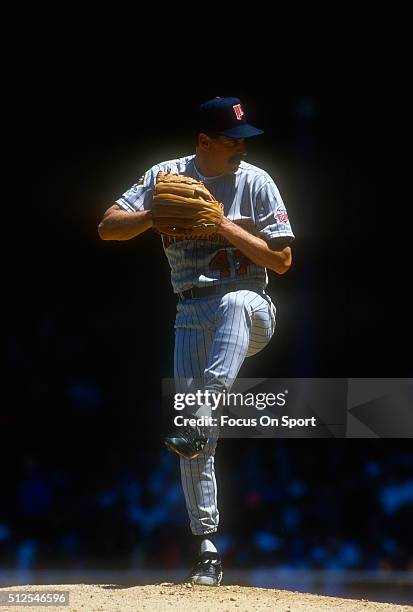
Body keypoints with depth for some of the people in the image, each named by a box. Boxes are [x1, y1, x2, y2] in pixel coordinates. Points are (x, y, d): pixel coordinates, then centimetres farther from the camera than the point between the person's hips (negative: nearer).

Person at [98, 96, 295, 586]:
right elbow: (107, 228, -1)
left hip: (250, 310, -2)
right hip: (192, 318, 2)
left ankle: (205, 415, -48)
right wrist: (159, 214, -17)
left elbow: (282, 260, -5)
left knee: (233, 301, -40)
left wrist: (224, 225, -14)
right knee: (192, 443, -5)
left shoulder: (256, 182, 0)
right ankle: (207, 550, 2)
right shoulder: (166, 177, 5)